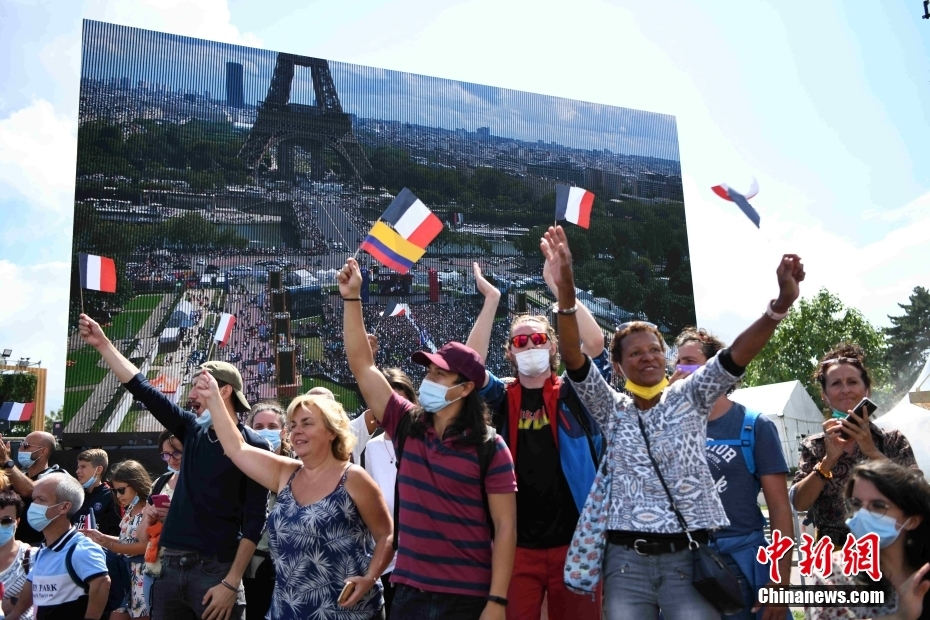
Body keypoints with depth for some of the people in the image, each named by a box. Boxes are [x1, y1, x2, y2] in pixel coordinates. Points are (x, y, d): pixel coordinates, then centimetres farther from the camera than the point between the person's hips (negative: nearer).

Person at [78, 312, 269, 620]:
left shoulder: (253, 445, -8)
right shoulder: (193, 430, 9)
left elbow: (254, 519, -11)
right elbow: (142, 388, 11)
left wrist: (231, 583, -16)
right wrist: (103, 344, 10)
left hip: (216, 570, -6)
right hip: (171, 566, 6)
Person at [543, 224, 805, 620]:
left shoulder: (689, 397, 6)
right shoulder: (611, 409, 5)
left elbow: (735, 357, -9)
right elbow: (574, 361, -10)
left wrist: (781, 303, -25)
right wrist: (566, 293, -26)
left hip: (688, 555, 0)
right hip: (626, 559, 1)